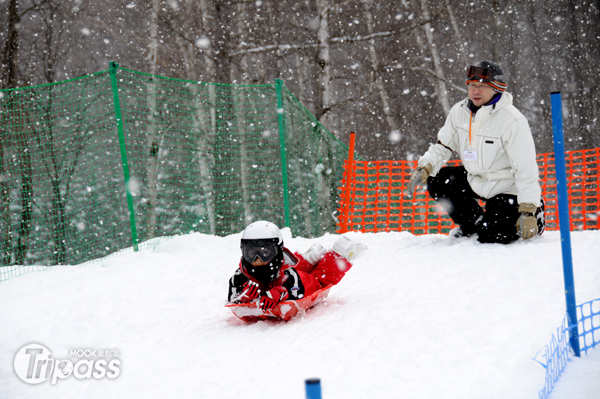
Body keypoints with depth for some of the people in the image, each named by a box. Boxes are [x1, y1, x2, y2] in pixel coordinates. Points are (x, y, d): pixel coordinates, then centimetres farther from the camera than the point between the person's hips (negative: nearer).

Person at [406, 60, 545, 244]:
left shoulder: (513, 120, -24)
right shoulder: (459, 112, -5)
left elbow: (526, 169, -24)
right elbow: (443, 146, 6)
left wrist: (528, 211, -29)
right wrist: (425, 167, -15)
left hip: (508, 189, -7)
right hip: (475, 179, 7)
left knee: (490, 238, -16)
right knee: (437, 182, -7)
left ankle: (537, 217, 14)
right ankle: (474, 223, 13)